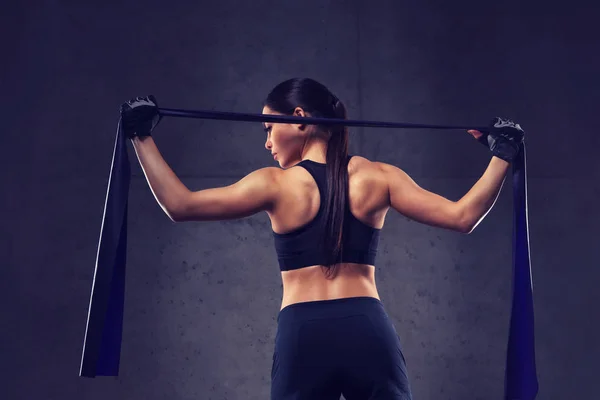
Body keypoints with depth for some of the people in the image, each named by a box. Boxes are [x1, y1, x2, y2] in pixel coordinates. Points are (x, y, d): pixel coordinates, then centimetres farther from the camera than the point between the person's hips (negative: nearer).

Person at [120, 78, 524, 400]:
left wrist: (143, 138, 8)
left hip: (305, 336, -2)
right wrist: (502, 155, 16)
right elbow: (462, 216, 6)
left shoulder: (277, 184, 1)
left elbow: (180, 205, 0)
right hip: (370, 332, 2)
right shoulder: (377, 177, 7)